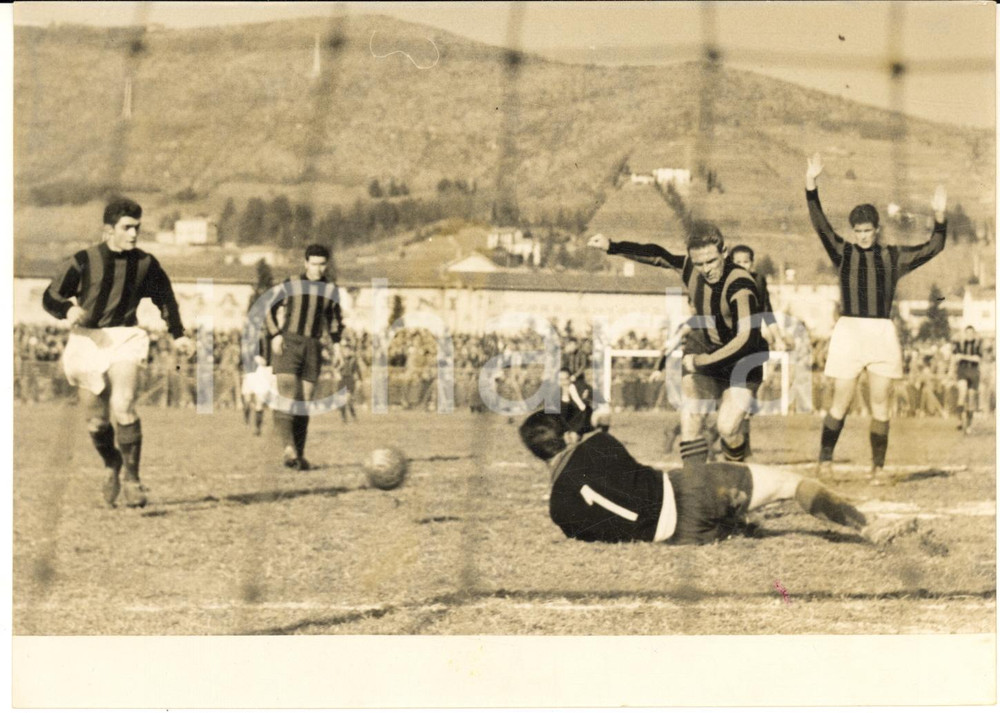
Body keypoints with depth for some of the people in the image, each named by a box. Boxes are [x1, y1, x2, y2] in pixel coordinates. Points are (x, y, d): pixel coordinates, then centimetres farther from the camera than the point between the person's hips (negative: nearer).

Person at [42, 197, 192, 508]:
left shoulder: (144, 263, 3)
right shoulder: (83, 261, -3)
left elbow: (165, 297, 20)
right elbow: (50, 296, -3)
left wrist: (177, 334, 16)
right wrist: (68, 309, -24)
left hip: (125, 338, 0)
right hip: (87, 341, 0)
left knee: (123, 406, -22)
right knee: (96, 421, 4)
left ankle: (132, 479, -10)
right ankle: (112, 465, 35)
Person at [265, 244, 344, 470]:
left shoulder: (331, 290, 9)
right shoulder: (289, 285, 1)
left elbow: (334, 318, 24)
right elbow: (269, 311, 9)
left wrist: (336, 342, 11)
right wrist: (275, 335, -5)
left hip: (312, 347, 3)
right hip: (288, 344, -3)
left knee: (305, 402, 0)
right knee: (286, 395, -19)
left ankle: (298, 455, 6)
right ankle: (288, 447, -31)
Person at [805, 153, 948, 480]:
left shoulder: (893, 256, 10)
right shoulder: (842, 252, 6)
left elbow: (933, 247, 5)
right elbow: (820, 223, -5)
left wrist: (939, 217, -11)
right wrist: (811, 184, -16)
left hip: (883, 333, 1)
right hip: (848, 331, -1)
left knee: (880, 406, 4)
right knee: (840, 403, 0)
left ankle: (878, 467, 10)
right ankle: (825, 460, 10)